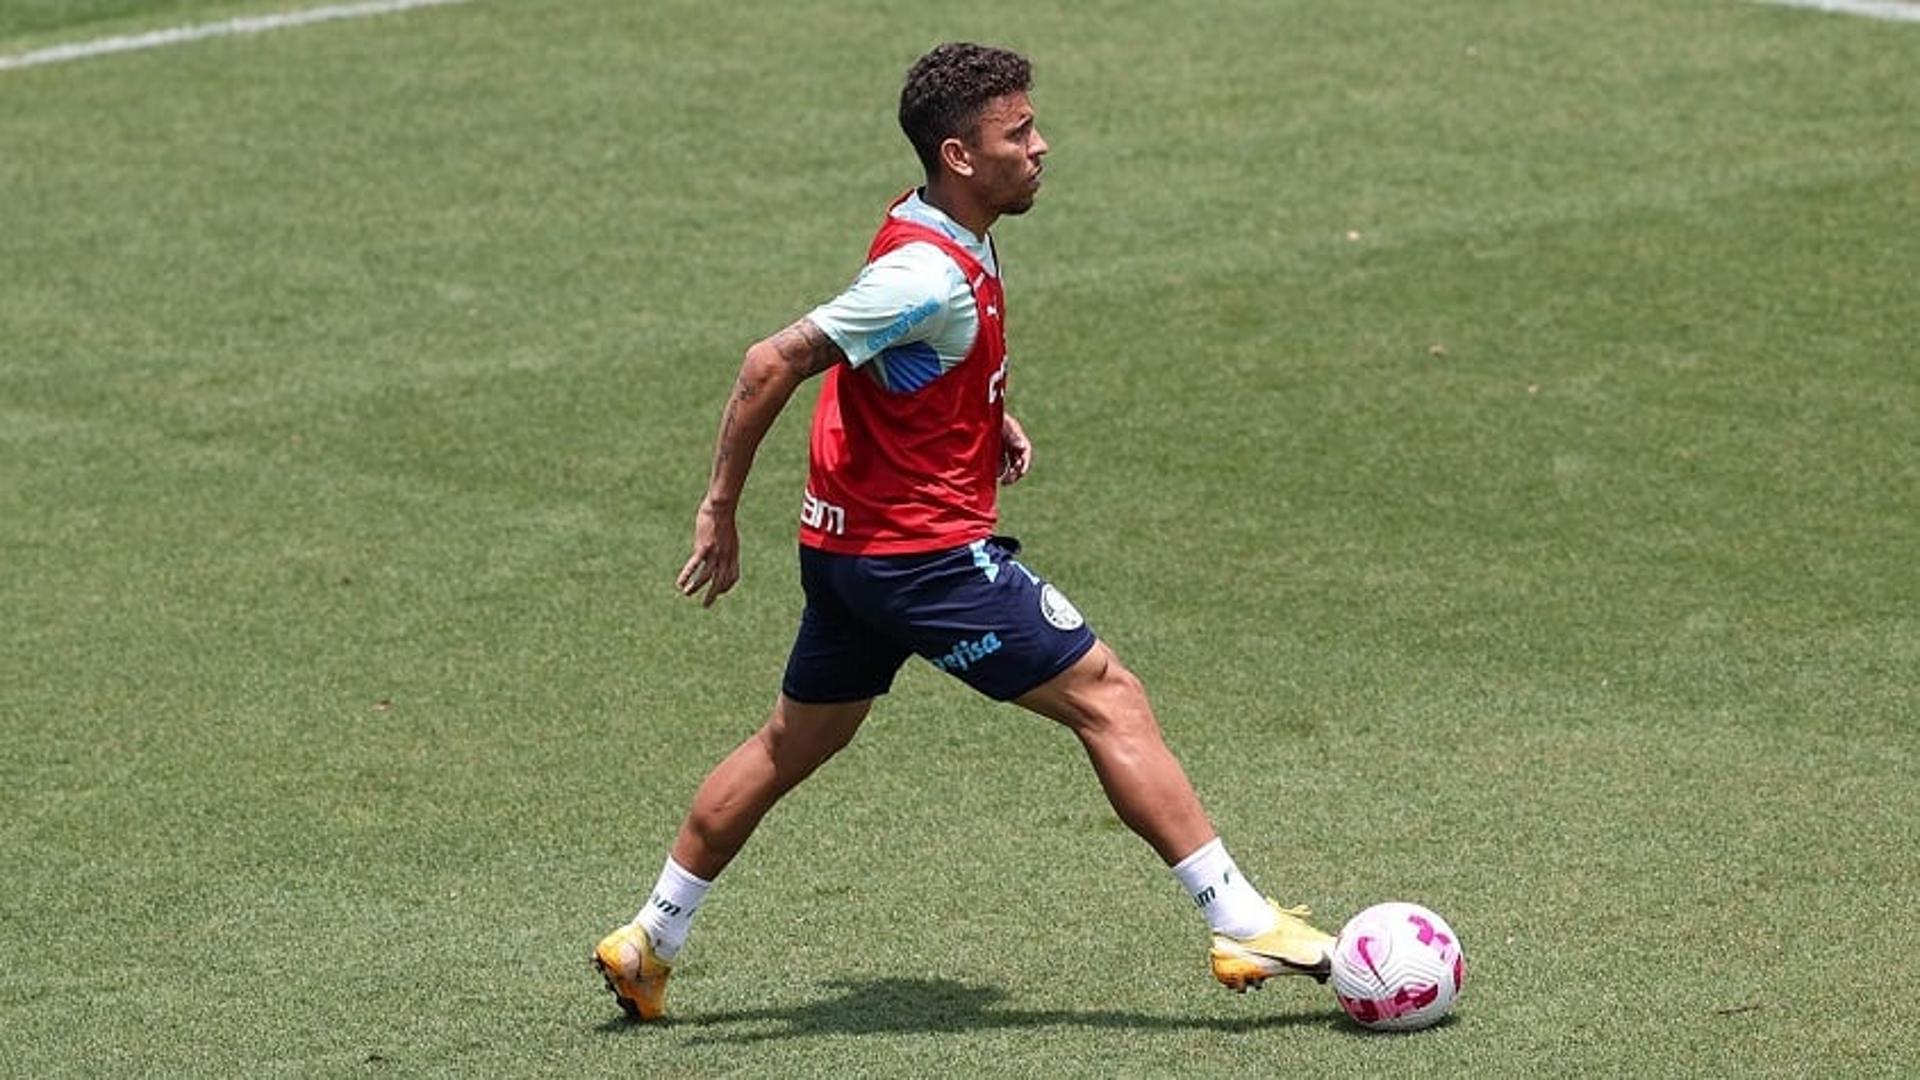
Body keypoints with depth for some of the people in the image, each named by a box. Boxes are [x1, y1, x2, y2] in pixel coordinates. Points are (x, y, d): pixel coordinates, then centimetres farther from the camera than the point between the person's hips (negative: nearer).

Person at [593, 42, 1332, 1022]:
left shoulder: (941, 234, 7)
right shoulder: (930, 274, -24)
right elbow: (774, 364, -25)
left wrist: (991, 416, 13)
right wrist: (720, 510, -20)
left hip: (850, 544, 10)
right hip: (924, 550, -10)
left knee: (792, 743, 20)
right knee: (1109, 698, -6)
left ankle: (647, 945, 27)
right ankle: (1243, 928, -5)